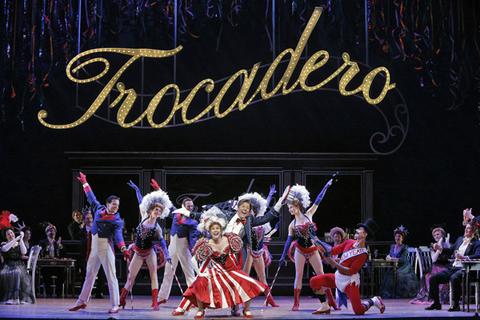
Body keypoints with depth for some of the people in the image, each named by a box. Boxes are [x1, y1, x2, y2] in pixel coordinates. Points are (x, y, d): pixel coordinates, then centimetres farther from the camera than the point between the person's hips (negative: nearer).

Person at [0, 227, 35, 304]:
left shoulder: (19, 244, 18)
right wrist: (16, 239, -13)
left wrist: (21, 239, -4)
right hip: (7, 266, 0)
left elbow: (24, 252, -3)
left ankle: (17, 298, -41)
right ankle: (9, 297, -37)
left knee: (17, 273, -36)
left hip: (18, 265, 0)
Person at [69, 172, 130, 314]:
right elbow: (91, 198, 24)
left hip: (106, 247, -5)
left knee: (111, 275, -6)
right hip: (94, 247, 5)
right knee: (89, 274, 12)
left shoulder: (116, 221, -6)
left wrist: (123, 249, -37)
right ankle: (82, 301, 22)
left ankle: (115, 305, -6)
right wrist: (85, 184, 35)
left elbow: (118, 235, -19)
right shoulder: (99, 209, 8)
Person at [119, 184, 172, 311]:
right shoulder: (144, 217, 1)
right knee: (131, 277, 2)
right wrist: (136, 189, 21)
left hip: (150, 252, -1)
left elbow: (162, 241, -4)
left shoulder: (157, 227, -3)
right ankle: (122, 300, 12)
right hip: (138, 252, 1)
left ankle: (155, 302, -11)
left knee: (153, 275, -10)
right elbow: (141, 203, 11)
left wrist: (167, 254, -18)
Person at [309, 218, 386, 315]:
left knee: (359, 311, -13)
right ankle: (325, 307, 8)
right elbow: (333, 251, 6)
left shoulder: (363, 253, -21)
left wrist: (335, 264, -32)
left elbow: (350, 271, -25)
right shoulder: (349, 242, 2)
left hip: (350, 281, -7)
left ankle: (373, 301, 21)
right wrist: (319, 243, -7)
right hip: (338, 277, 7)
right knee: (314, 281, -6)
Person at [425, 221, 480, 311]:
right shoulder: (460, 239, 22)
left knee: (454, 278, -39)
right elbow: (451, 251, 32)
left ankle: (456, 304, -29)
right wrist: (440, 248, 15)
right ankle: (436, 303, 3)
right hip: (452, 268, 7)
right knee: (433, 278, -6)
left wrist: (464, 257, -34)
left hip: (463, 269, -7)